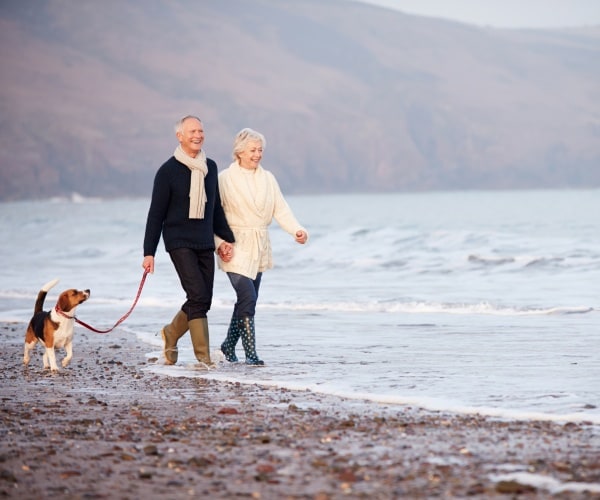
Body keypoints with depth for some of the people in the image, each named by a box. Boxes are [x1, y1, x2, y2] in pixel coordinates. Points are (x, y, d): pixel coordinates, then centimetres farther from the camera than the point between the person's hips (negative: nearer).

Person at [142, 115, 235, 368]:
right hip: (179, 242, -6)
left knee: (202, 300, 5)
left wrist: (226, 238, 16)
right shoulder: (168, 171, -5)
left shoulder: (211, 167, 11)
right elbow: (156, 214, -3)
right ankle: (203, 356, -13)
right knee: (198, 296, -16)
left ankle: (171, 333, 30)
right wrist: (149, 252, -6)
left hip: (205, 243, 6)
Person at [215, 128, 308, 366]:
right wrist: (220, 245, -18)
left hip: (259, 248, 6)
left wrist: (297, 230, -15)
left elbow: (280, 209, 2)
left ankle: (228, 346, 28)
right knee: (248, 297, -15)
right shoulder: (225, 179, -5)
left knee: (246, 299, 11)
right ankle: (250, 353, -11)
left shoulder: (267, 178, 9)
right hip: (236, 248, -6)